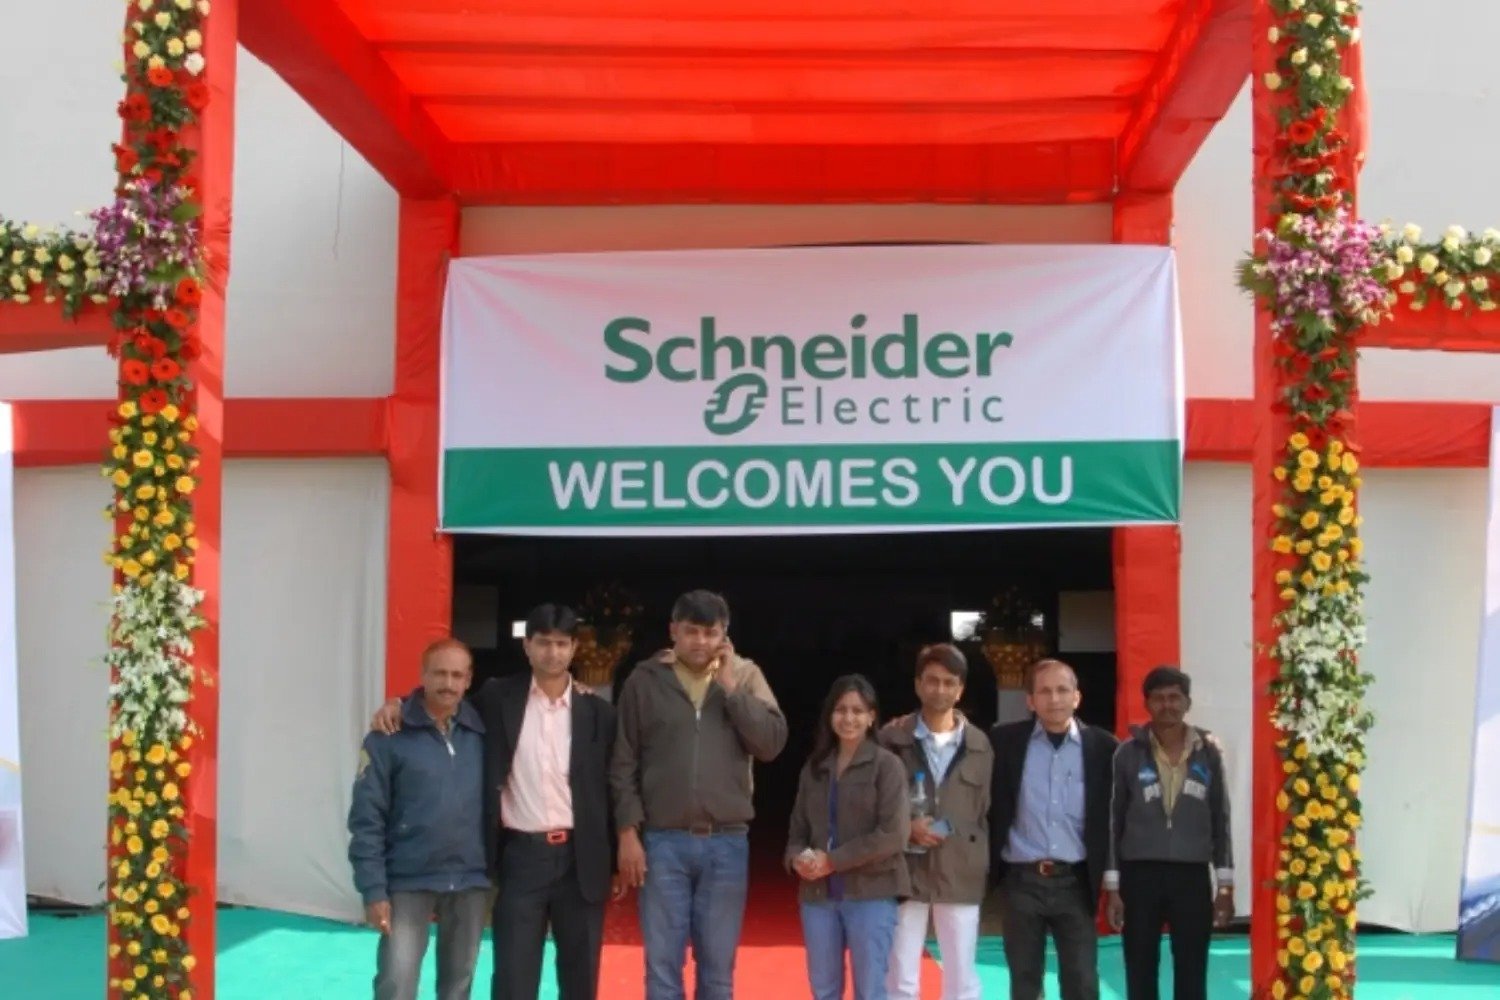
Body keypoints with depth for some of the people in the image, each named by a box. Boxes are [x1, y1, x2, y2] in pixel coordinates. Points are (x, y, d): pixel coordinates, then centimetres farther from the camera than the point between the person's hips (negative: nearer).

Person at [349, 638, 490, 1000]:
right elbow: (367, 819, -7)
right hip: (409, 883, -3)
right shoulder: (390, 736, -6)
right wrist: (373, 889, -10)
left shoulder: (481, 732, 4)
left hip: (471, 883, 3)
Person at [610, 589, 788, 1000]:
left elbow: (772, 743, -6)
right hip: (664, 842, -1)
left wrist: (730, 687, -9)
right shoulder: (645, 680, 0)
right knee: (662, 967, 2)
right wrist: (628, 832, -5)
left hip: (727, 843, 1)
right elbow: (624, 764, 1)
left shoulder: (745, 676, 5)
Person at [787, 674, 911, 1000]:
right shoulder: (814, 767, 11)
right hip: (819, 893, 5)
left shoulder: (886, 765, -4)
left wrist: (834, 860, -14)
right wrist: (798, 857, -9)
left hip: (870, 892, -5)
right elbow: (798, 827, 14)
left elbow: (893, 833, -13)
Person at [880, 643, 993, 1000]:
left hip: (961, 876, 1)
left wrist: (981, 867, 4)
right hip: (905, 873, -1)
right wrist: (906, 827, -12)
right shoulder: (892, 738, 0)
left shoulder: (979, 745, 5)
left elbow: (985, 813, 10)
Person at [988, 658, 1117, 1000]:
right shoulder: (1005, 741, 0)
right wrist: (988, 863, -1)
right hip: (1021, 882, 0)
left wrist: (1110, 877, 2)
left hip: (1075, 883, 0)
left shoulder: (1103, 747, 0)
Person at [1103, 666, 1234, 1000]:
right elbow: (1113, 822, 2)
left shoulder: (1208, 752, 3)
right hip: (1140, 875, -1)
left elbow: (1220, 821, 7)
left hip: (1192, 876, 1)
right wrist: (1112, 886, -2)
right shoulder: (1128, 753, -1)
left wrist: (1226, 885, 3)